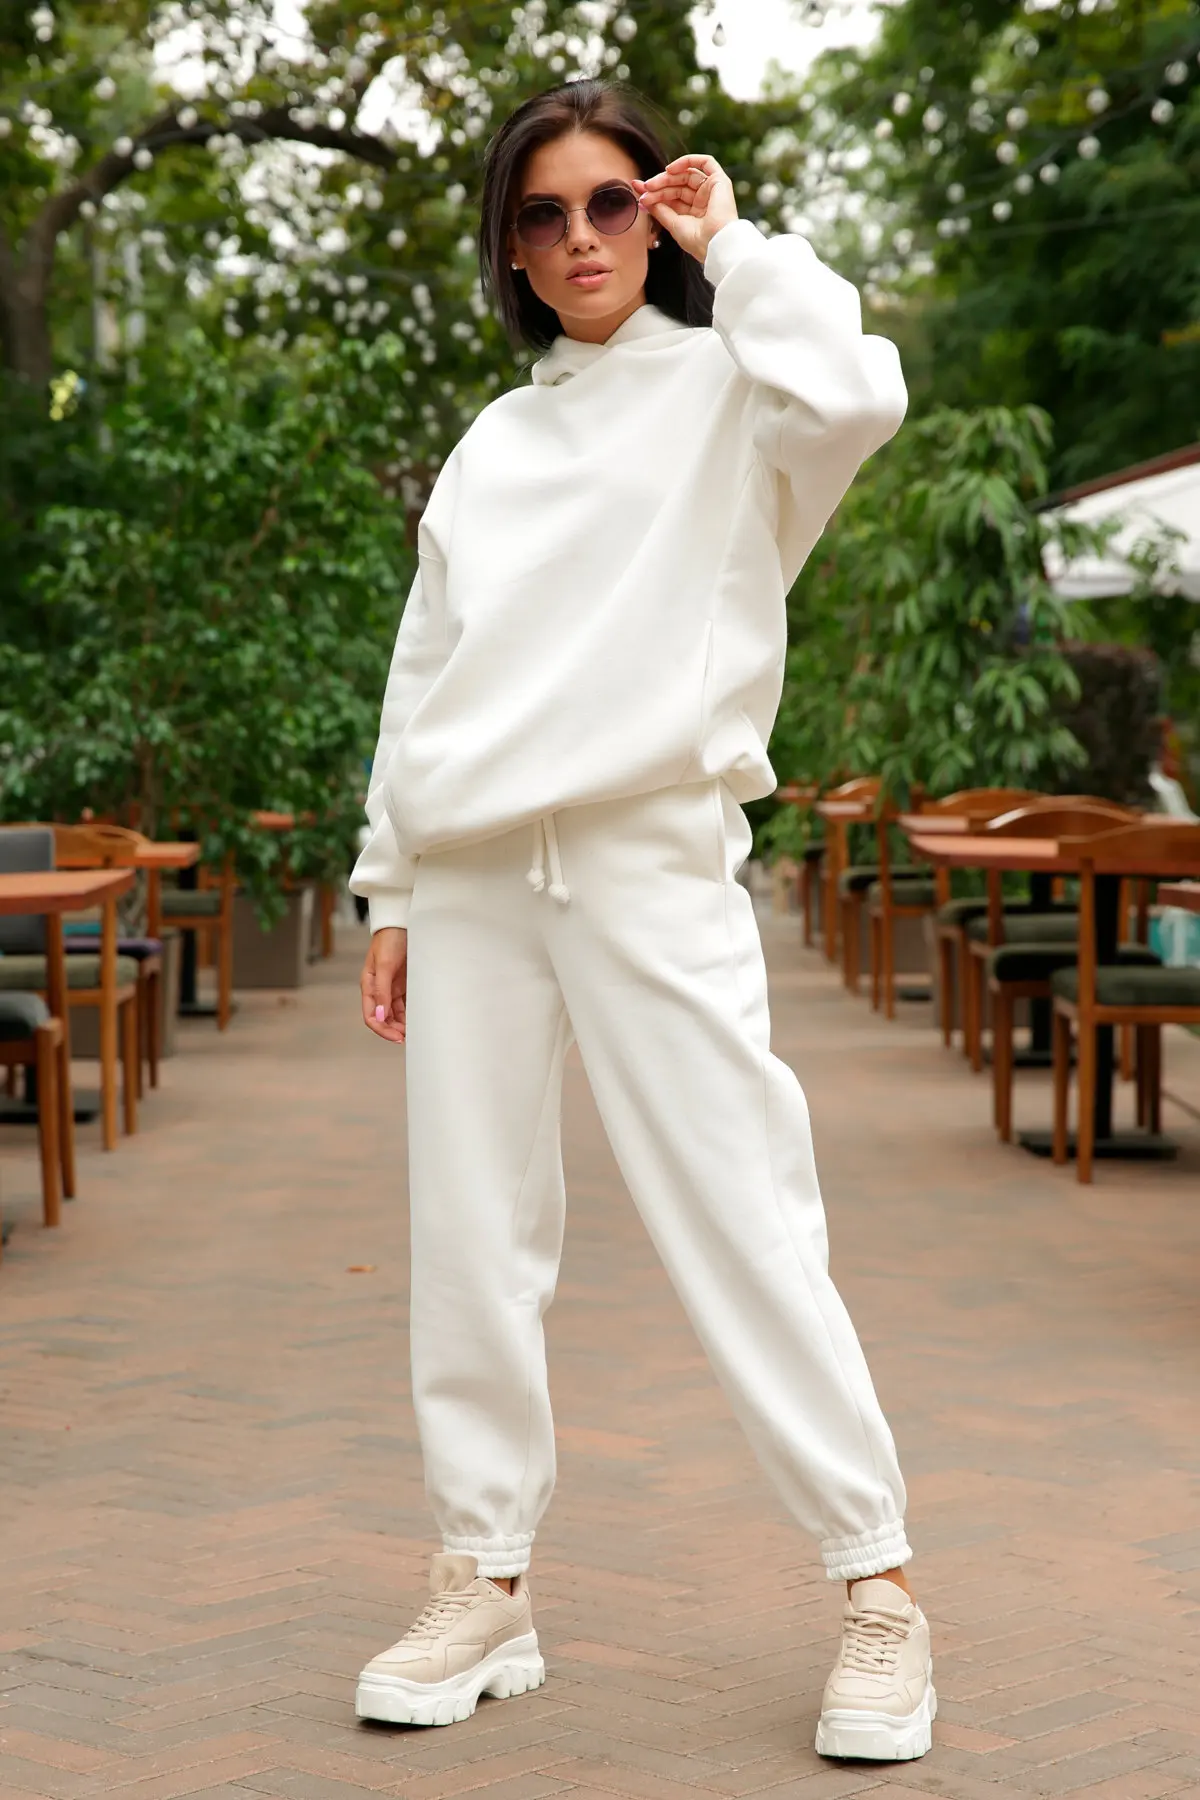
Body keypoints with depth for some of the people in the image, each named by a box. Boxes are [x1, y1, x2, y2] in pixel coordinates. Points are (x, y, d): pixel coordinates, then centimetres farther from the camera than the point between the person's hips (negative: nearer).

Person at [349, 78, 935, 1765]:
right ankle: (486, 1584, 14)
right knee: (472, 1240, 4)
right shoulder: (490, 444, 19)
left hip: (650, 856, -5)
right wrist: (393, 888, 15)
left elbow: (856, 393, -19)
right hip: (474, 874, 5)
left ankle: (878, 1586, 2)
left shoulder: (723, 387, 6)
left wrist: (735, 239, -5)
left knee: (743, 1224, -7)